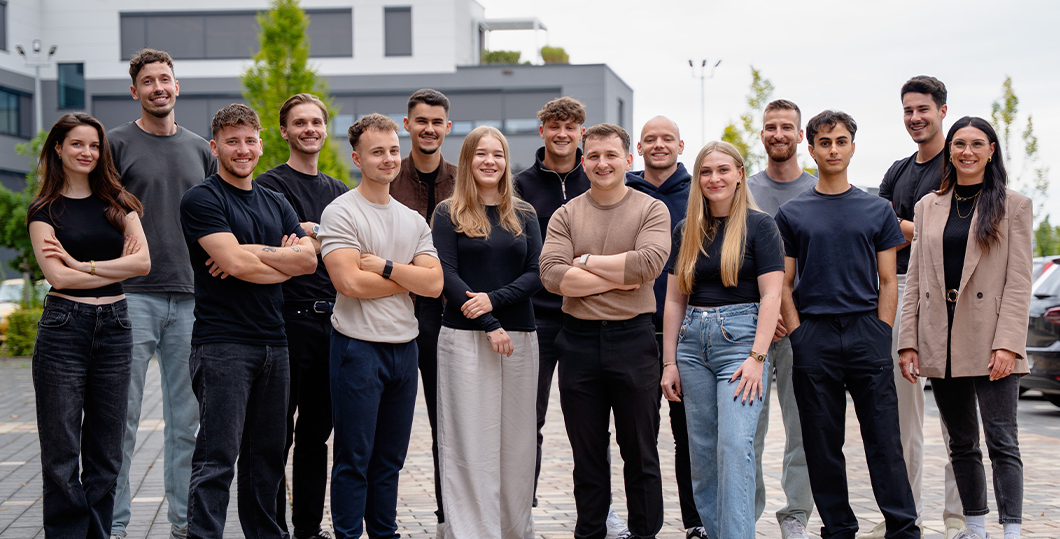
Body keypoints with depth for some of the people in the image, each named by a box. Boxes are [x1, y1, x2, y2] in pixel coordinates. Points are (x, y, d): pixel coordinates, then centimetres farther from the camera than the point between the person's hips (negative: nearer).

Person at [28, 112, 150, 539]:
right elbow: (58, 276, -11)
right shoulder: (44, 210, 2)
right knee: (62, 452, -2)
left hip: (114, 326, 3)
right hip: (63, 327, -3)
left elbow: (143, 262, -4)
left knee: (106, 451, 7)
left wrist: (81, 264, -9)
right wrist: (116, 267, -6)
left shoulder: (118, 203, 11)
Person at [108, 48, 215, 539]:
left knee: (186, 418, 7)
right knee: (123, 414, -3)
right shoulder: (117, 143, 2)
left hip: (190, 296, 4)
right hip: (132, 295, -4)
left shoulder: (200, 150, 14)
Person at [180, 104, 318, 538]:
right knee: (218, 458, -9)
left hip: (273, 342, 7)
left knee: (267, 455, 13)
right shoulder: (202, 200, -4)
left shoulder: (275, 204, 17)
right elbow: (234, 262, -17)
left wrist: (253, 253, -11)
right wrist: (283, 261, -3)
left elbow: (309, 258, 2)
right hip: (222, 343, -7)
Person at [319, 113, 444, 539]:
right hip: (359, 346, -6)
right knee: (354, 456, -1)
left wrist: (385, 267, -12)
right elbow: (350, 282, -18)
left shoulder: (413, 220, 13)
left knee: (390, 456, 13)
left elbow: (434, 284, 1)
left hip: (404, 345, 6)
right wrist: (408, 277, -6)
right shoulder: (341, 212, -6)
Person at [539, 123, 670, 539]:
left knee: (640, 452, 6)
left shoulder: (651, 210, 1)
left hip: (633, 338, -2)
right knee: (587, 454, 11)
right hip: (579, 339, 2)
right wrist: (618, 279, -12)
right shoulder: (565, 216, 6)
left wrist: (587, 262, -9)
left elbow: (648, 263, -17)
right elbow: (552, 275, -9)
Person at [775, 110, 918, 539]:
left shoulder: (877, 211, 10)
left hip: (866, 331, 0)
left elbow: (887, 282, 9)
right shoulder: (792, 214, 9)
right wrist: (798, 336, -3)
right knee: (822, 442, 3)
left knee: (884, 437, -3)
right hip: (813, 337, 1)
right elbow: (784, 284, 8)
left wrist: (880, 336, -2)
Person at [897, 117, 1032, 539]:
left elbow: (1019, 282, -4)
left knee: (1002, 442, -6)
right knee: (961, 444, 10)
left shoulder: (1013, 205, 2)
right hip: (940, 343, 4)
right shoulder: (928, 206, 13)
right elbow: (915, 279, 11)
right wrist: (908, 342, 3)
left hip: (990, 342, -4)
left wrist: (1007, 344, -14)